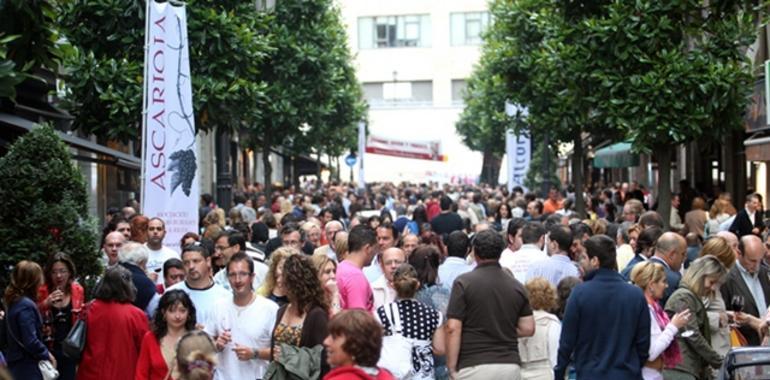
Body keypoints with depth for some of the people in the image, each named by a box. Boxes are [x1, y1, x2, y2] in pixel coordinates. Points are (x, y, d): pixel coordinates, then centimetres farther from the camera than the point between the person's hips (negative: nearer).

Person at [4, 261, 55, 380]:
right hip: (28, 368, -10)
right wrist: (47, 355, -8)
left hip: (16, 365, 10)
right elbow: (31, 341, -22)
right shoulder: (26, 305, -19)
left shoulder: (15, 302, 9)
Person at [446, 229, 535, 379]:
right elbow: (528, 329, 8)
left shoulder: (464, 283, -5)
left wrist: (452, 368, -4)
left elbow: (453, 329, -10)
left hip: (474, 366, -4)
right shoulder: (517, 287, 7)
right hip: (510, 365, 4)